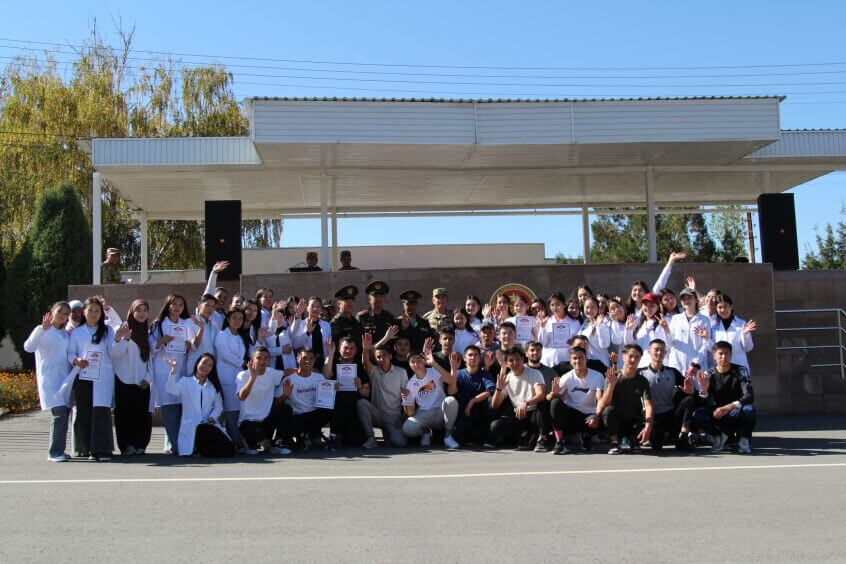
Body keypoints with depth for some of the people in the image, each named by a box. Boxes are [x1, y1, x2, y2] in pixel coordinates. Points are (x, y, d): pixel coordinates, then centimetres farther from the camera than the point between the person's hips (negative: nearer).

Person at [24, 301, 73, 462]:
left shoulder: (67, 334, 16)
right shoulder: (42, 331, -2)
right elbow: (28, 347, -19)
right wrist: (43, 328, -30)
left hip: (65, 379, 6)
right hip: (50, 380, -6)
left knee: (64, 414, 5)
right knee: (59, 414, -15)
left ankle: (59, 451, 14)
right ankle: (54, 452, -8)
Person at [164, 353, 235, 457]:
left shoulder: (214, 386, 21)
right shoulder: (185, 381, 11)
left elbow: (218, 406, 13)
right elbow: (172, 390, -11)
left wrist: (212, 417, -8)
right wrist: (174, 369, -23)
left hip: (209, 424, 3)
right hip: (190, 426, -3)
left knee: (228, 449, -21)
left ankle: (201, 449, 6)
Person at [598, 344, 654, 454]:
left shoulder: (642, 381, -4)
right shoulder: (612, 377, -7)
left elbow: (648, 406, -16)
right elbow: (604, 404, -16)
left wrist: (648, 427, -34)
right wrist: (612, 384, -30)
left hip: (634, 422, 2)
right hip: (616, 420, -2)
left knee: (651, 430, -29)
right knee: (609, 410, -34)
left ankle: (632, 440, 5)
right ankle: (615, 442, -12)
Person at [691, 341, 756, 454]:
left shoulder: (740, 371, -7)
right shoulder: (708, 375, -2)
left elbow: (749, 397, -19)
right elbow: (704, 403, -8)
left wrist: (729, 407, -37)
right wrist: (703, 389, -32)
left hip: (736, 413, -1)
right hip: (716, 414, 1)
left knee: (749, 410, -35)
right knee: (697, 414, -28)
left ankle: (743, 438, -5)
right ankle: (718, 435, 1)